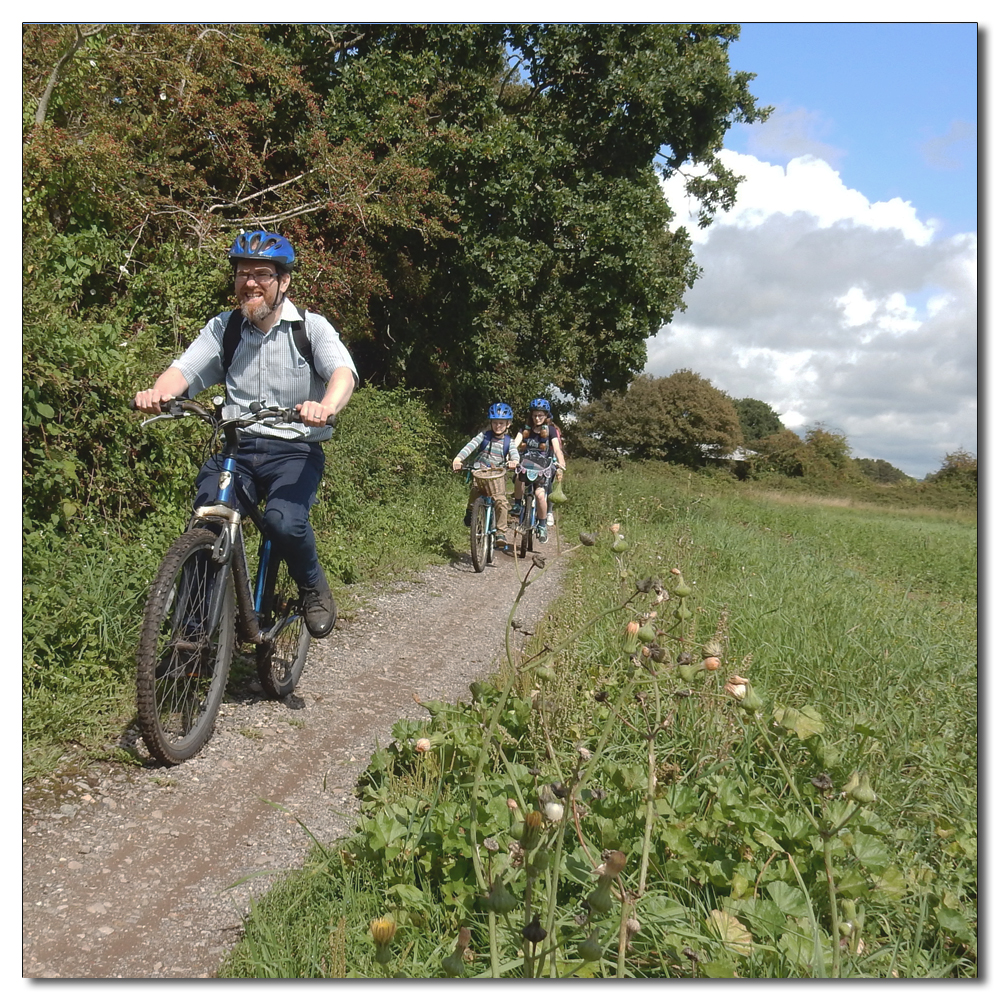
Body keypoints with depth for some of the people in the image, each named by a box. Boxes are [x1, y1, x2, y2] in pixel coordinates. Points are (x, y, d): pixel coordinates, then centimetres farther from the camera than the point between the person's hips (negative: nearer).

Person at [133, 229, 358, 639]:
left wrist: (326, 406, -42)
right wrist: (156, 392, -29)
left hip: (294, 450, -3)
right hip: (236, 448, 3)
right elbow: (184, 369, -3)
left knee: (284, 521, -29)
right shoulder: (223, 328, 10)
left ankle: (314, 589, 2)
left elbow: (343, 372, -17)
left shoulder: (311, 327, 1)